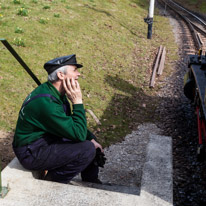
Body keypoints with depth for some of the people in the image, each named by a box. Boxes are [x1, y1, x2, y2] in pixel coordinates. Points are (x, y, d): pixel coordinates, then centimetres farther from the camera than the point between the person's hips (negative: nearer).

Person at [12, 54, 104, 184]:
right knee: (87, 149, -22)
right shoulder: (46, 102, -30)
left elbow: (70, 123, 14)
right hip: (32, 154, -10)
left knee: (89, 139, 12)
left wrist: (91, 138, 3)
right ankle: (54, 180, -1)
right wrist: (77, 102, -24)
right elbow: (79, 134, -29)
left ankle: (91, 181, 25)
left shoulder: (57, 93, 1)